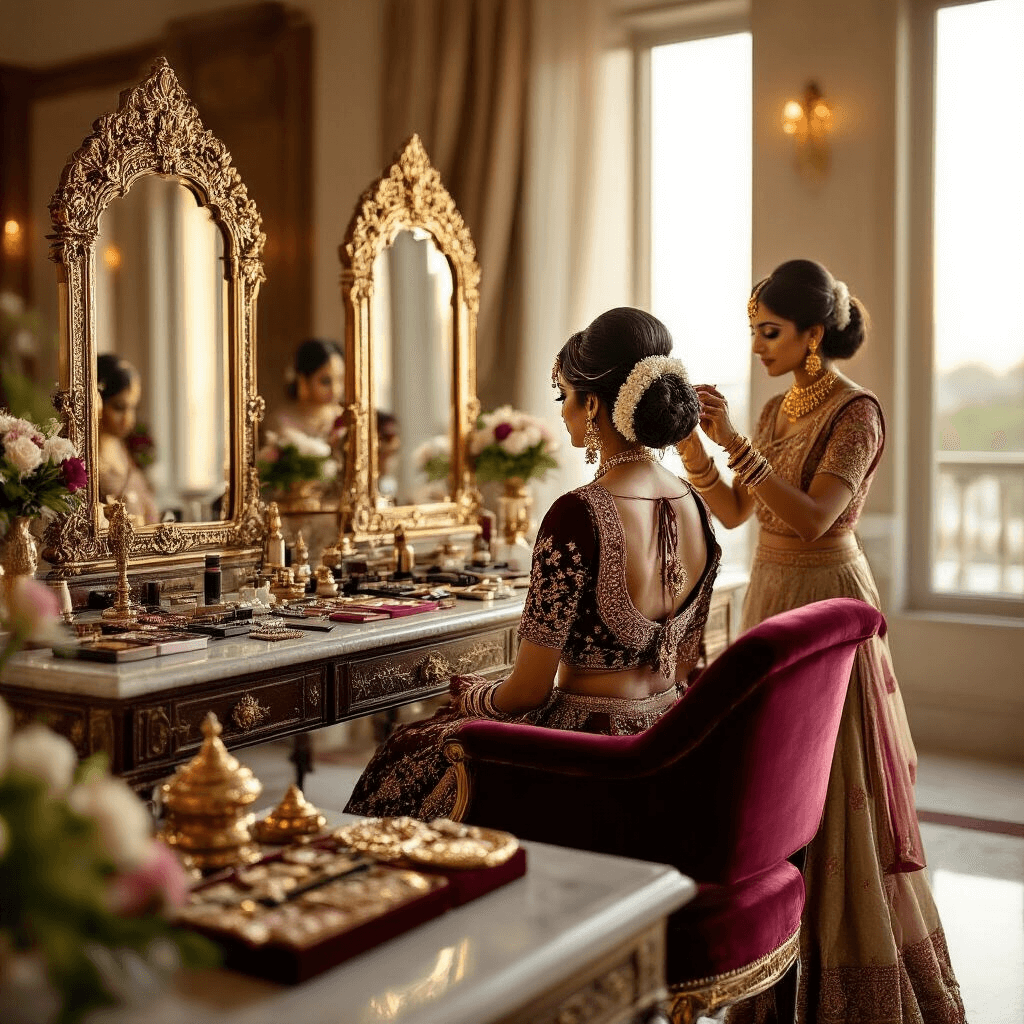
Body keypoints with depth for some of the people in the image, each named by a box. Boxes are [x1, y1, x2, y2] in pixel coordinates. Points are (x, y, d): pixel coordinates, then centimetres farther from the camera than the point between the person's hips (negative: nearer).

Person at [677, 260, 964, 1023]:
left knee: (832, 789, -1)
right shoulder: (778, 411, 11)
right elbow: (735, 512, 8)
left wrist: (735, 440, -28)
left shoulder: (856, 411, -13)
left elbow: (813, 517, -25)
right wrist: (691, 442, -4)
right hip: (771, 595, 8)